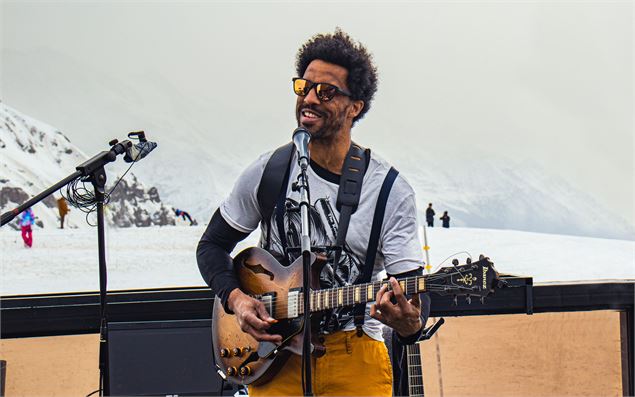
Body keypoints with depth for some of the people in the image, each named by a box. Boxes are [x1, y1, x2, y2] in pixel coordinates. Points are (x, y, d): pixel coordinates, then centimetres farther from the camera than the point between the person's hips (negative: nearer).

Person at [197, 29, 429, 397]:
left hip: (356, 360, -1)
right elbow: (212, 245, 13)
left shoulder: (392, 192, -5)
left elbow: (413, 288, -9)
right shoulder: (268, 172, 1)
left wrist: (409, 322, -32)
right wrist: (235, 299, -6)